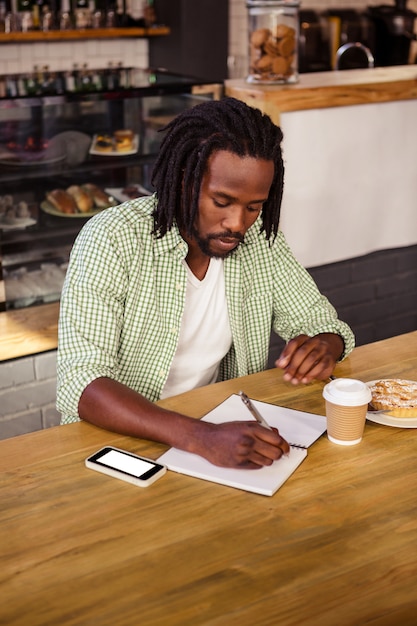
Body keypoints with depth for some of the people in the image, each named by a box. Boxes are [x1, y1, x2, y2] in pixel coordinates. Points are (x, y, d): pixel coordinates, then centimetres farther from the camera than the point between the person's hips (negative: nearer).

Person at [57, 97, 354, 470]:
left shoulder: (258, 238, -3)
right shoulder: (112, 240, -18)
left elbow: (325, 324, 7)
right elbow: (82, 385, -27)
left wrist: (323, 348, -18)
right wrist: (200, 437, -40)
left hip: (221, 428, 4)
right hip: (121, 437, -4)